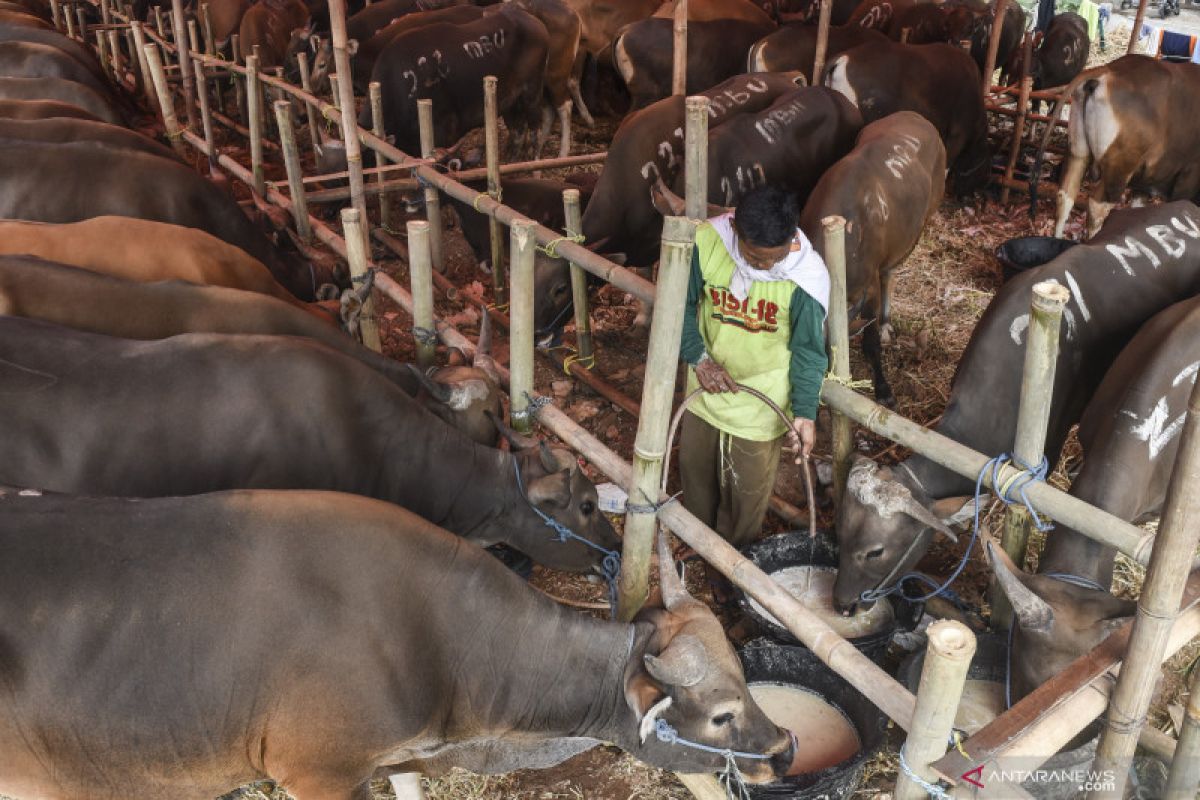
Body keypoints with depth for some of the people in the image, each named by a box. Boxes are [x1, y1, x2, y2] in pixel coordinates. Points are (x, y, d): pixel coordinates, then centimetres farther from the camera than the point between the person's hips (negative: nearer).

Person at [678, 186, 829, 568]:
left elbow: (808, 349, -15)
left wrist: (805, 411, -24)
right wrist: (698, 358, -22)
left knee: (745, 493, 15)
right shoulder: (705, 242, -23)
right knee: (695, 472, 24)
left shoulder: (808, 275, -27)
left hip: (760, 403, -3)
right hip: (706, 388, 3)